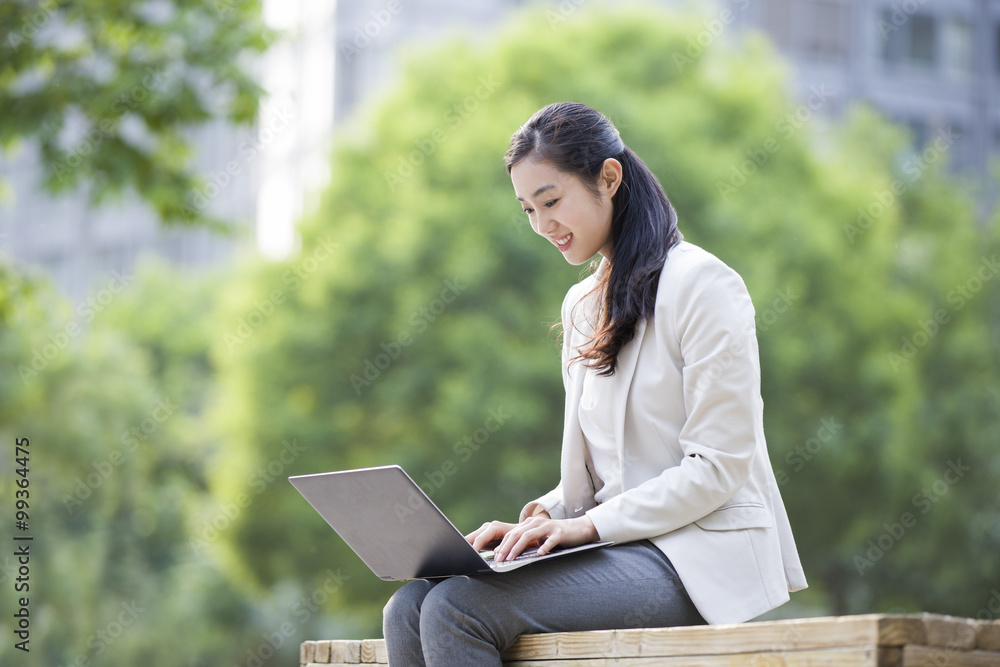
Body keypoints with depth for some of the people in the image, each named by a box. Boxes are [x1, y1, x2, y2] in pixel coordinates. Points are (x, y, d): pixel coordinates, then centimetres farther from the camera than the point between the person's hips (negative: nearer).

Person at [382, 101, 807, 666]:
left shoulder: (701, 283, -6)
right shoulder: (582, 306, 20)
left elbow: (719, 466, -12)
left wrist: (590, 524, -17)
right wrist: (549, 514, 0)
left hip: (698, 553, -8)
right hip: (620, 545, 8)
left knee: (456, 610, -26)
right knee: (408, 609, -16)